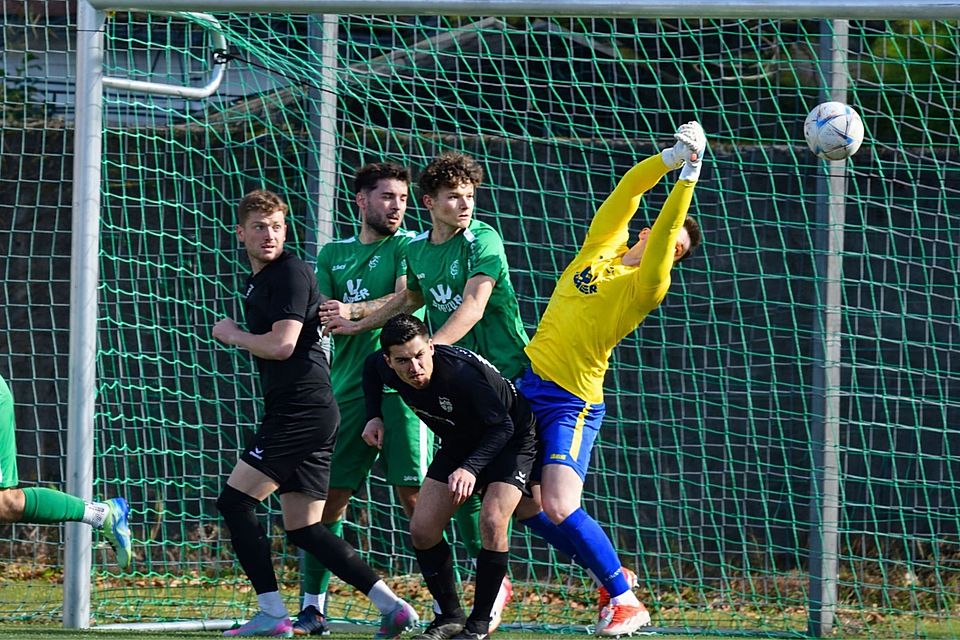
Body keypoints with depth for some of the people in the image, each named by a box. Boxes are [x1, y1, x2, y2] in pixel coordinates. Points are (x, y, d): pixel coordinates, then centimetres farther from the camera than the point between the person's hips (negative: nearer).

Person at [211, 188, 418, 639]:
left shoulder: (291, 272, -9)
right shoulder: (255, 283, 20)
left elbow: (282, 344, -17)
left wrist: (231, 334, -4)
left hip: (303, 410, -10)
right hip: (292, 412, 10)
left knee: (235, 501, -10)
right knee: (303, 529, 7)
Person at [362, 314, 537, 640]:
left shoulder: (463, 372, -38)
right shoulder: (385, 368, -18)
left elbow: (502, 426, -30)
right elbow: (371, 368, 10)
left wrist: (471, 468, -41)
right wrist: (374, 416, 0)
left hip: (510, 439, -7)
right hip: (459, 443, 7)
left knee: (492, 523, -25)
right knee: (422, 529, -3)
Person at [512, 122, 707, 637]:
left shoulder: (646, 288, -8)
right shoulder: (602, 245, 7)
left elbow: (665, 234, -23)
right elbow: (628, 190, -2)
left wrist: (687, 180, -27)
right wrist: (671, 157, -13)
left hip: (571, 402, -7)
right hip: (528, 383, 7)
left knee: (558, 508, -21)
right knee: (523, 506, 10)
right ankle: (610, 577, 24)